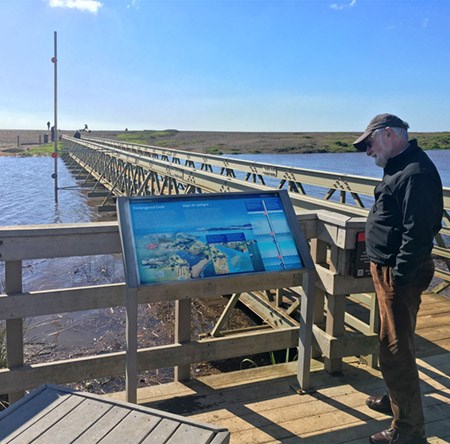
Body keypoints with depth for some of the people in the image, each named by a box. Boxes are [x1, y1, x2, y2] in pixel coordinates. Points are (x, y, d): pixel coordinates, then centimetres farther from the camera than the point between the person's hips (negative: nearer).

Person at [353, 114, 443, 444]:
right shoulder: (400, 169, 14)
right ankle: (397, 400, 40)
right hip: (389, 269, 11)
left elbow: (417, 234, -26)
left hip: (400, 274, -11)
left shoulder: (416, 173, -20)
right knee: (395, 343, 22)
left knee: (396, 349, -3)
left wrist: (399, 277, -23)